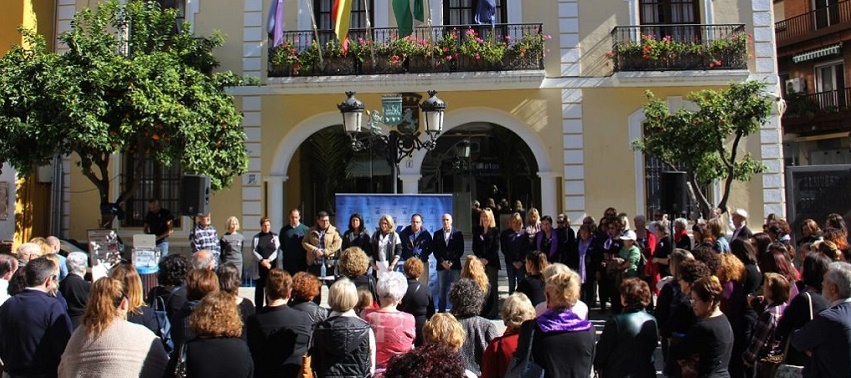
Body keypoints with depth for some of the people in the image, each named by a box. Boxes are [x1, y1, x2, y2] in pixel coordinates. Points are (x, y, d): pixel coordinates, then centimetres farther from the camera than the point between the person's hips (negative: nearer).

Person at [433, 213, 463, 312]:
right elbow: (435, 251, 5)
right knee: (441, 289, 2)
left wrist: (452, 262, -9)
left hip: (455, 265, -1)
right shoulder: (437, 234, 10)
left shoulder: (458, 233, 5)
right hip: (441, 265, 2)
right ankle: (441, 310, 8)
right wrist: (442, 261, -8)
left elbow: (460, 250, 0)